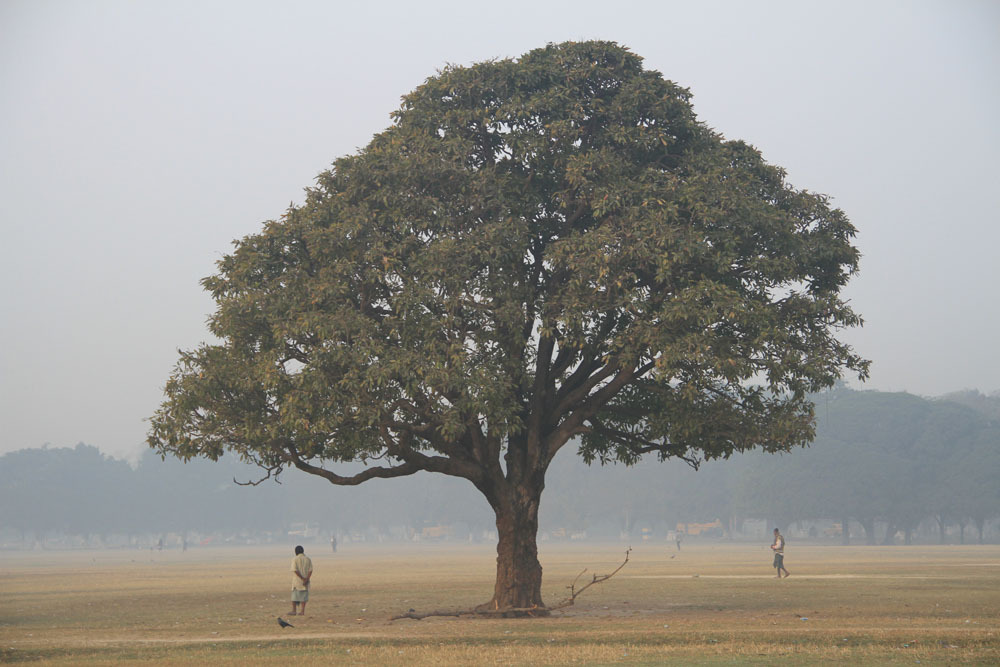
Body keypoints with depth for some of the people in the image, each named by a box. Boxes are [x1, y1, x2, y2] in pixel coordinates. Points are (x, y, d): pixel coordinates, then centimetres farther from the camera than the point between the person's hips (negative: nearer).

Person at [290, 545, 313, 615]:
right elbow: (310, 570, -6)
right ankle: (303, 611, 4)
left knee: (295, 595, 6)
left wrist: (303, 579, -14)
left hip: (296, 581, -3)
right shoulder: (308, 559, 3)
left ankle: (294, 610, 6)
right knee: (303, 596, 7)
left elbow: (295, 570, -16)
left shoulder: (295, 559, -6)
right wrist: (306, 579, -12)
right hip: (306, 581, 3)